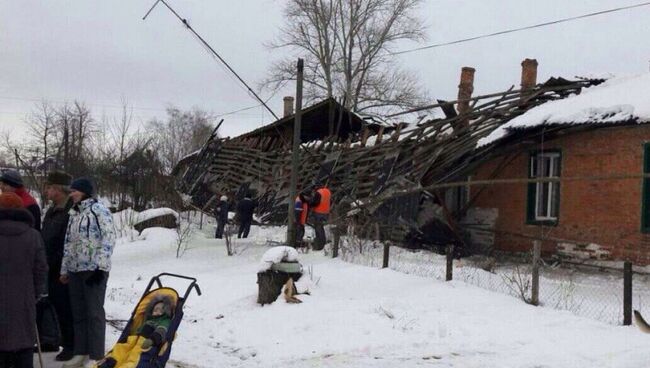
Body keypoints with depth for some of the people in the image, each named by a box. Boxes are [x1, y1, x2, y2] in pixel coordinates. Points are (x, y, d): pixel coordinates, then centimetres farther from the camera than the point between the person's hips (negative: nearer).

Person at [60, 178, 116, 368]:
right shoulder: (74, 214, 16)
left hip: (94, 269, -8)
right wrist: (64, 270, 18)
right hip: (75, 269, 8)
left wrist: (100, 267, -19)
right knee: (78, 312, 12)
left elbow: (109, 239, -14)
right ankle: (81, 352, 21)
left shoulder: (99, 210, -8)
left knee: (94, 312, -4)